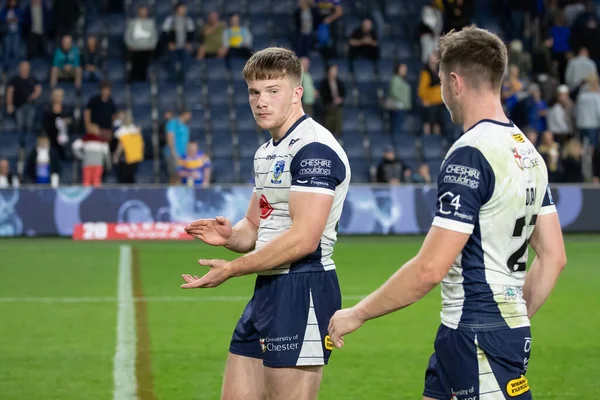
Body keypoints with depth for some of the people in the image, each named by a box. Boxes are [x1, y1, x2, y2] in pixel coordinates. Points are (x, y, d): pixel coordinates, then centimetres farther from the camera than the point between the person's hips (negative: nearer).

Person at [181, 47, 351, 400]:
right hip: (268, 290, 10)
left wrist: (233, 269, -15)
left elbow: (303, 239, -22)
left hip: (302, 291, -10)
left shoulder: (314, 149, -15)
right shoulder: (267, 152, 17)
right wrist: (230, 235, 0)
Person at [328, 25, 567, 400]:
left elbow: (430, 269, -21)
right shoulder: (529, 153, 10)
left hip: (479, 336, -9)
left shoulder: (470, 155, -18)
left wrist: (357, 314, -11)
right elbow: (553, 256, 13)